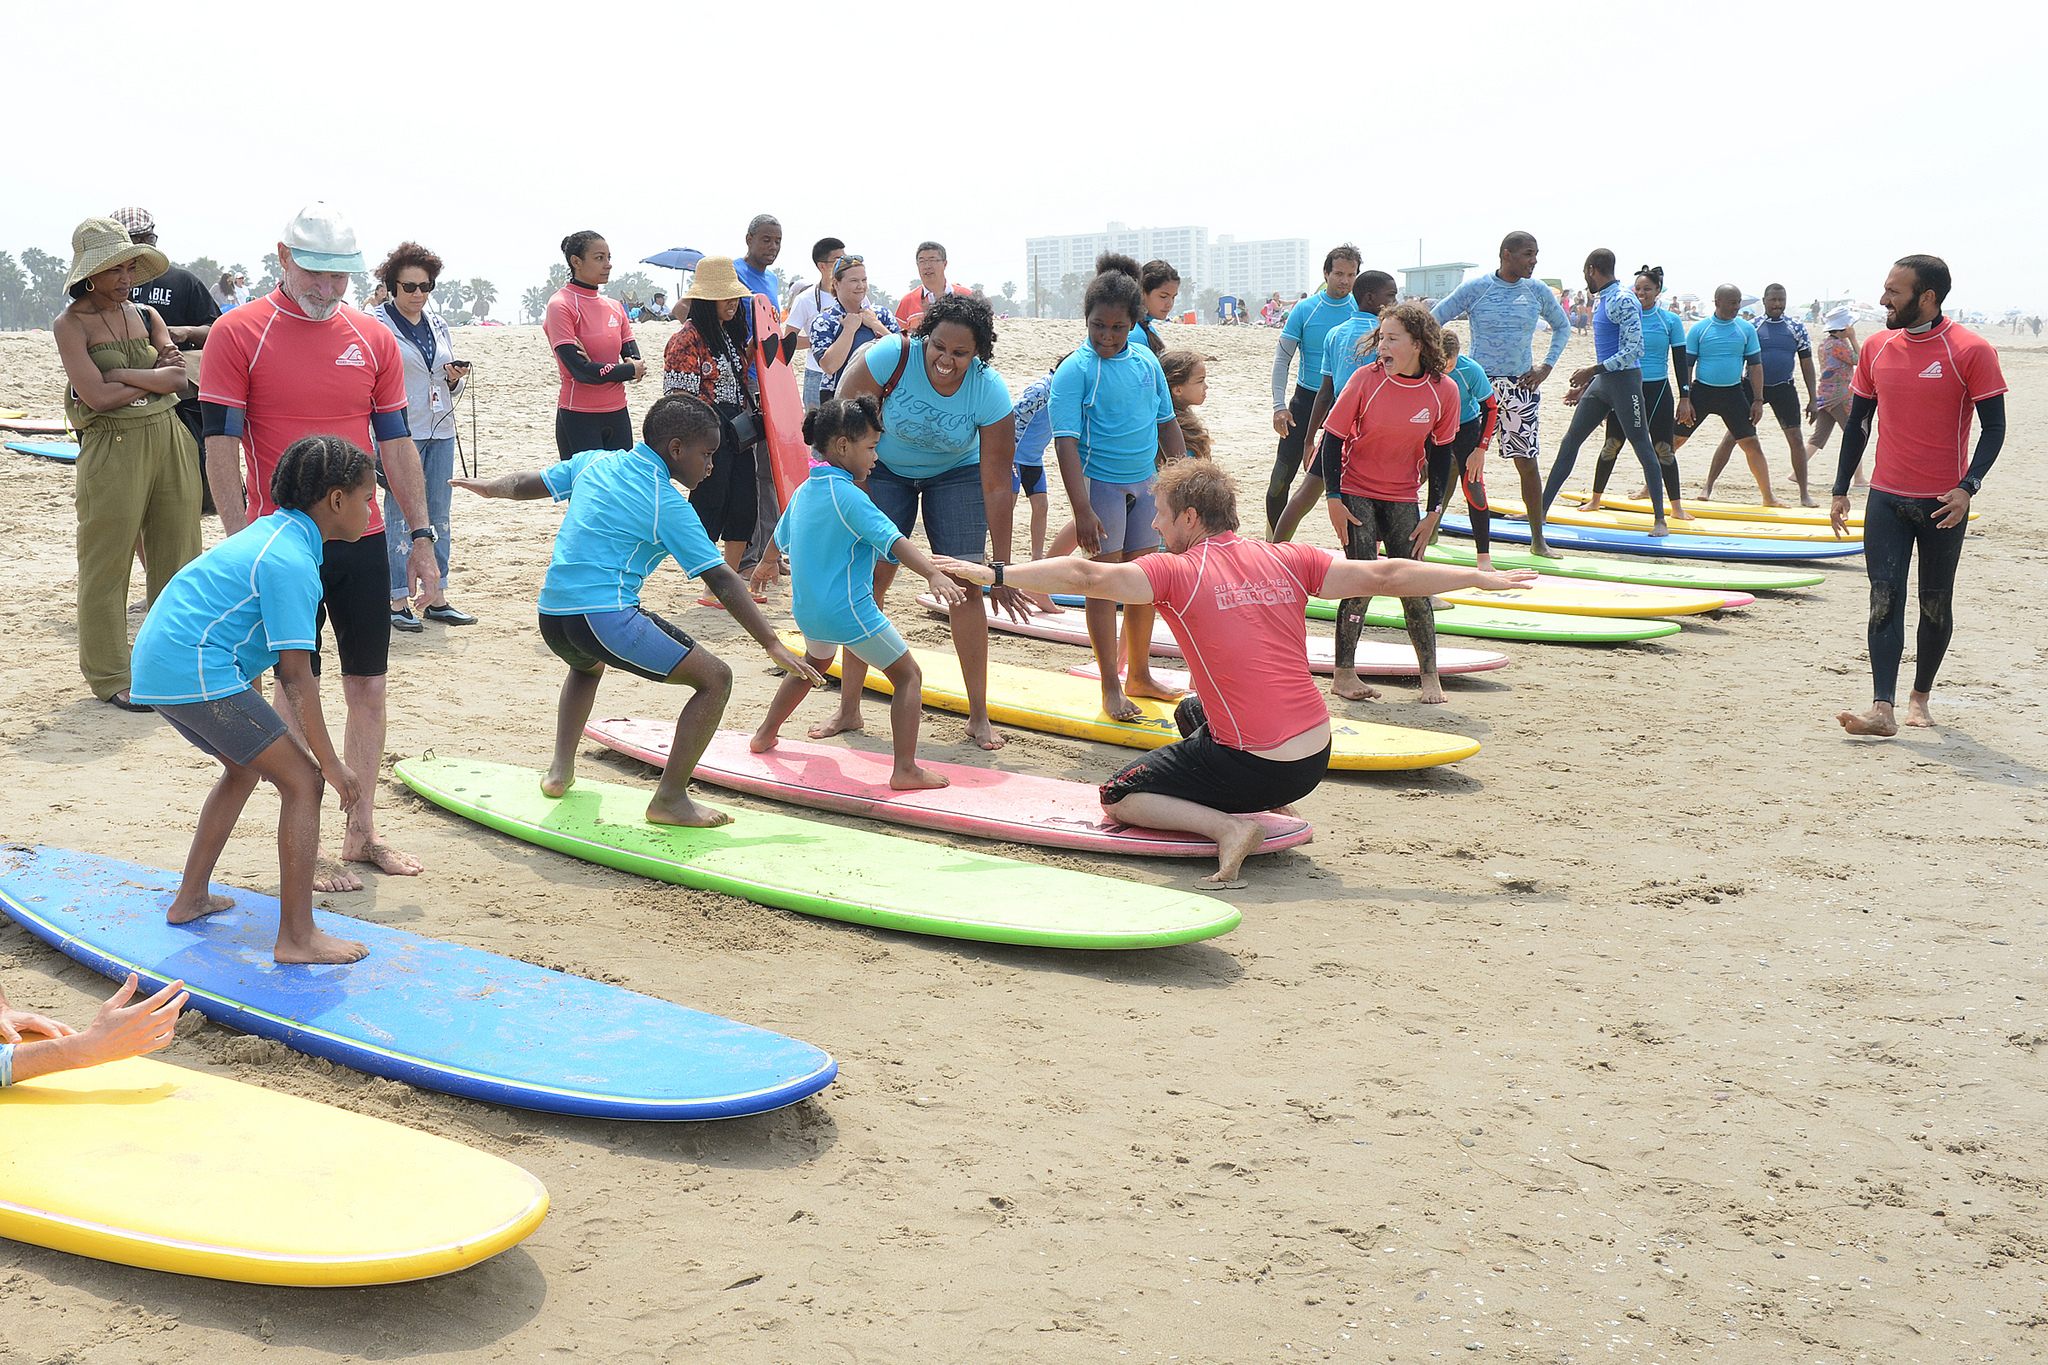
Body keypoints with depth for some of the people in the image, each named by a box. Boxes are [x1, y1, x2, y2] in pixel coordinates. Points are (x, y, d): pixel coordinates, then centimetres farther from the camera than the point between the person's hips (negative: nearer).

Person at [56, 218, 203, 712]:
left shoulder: (146, 316, 11)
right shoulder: (71, 323, -4)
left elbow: (179, 379, -3)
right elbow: (98, 396, -16)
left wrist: (121, 375, -13)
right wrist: (155, 377, -6)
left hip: (169, 440, 5)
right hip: (112, 447, -5)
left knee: (177, 555, 9)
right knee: (108, 563, 2)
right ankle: (109, 676, 11)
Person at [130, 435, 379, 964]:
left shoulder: (272, 530, 15)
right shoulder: (291, 562, -16)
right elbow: (297, 674, -18)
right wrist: (331, 764, -12)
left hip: (157, 663, 11)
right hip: (198, 672, -11)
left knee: (245, 767, 29)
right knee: (302, 779, -7)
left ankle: (190, 897, 36)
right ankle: (297, 937, -8)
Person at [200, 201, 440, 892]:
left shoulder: (374, 339, 6)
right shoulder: (237, 335, -5)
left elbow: (396, 443, 11)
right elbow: (221, 447, -7)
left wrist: (421, 536, 7)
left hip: (361, 539, 4)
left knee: (368, 685, 7)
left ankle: (361, 832, 19)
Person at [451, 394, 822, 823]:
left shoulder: (595, 462, 14)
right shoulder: (669, 506, -4)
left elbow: (526, 484, 26)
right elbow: (722, 582, -6)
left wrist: (490, 486, 49)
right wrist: (773, 645, -6)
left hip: (550, 617, 8)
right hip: (604, 617, -8)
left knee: (588, 665, 43)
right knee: (716, 678, -3)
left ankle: (561, 769, 35)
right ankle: (670, 798, -5)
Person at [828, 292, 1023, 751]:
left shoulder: (991, 393, -28)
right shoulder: (890, 357, -30)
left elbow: (997, 486, -24)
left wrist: (1001, 567, -23)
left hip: (956, 474, 0)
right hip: (885, 469, 0)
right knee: (867, 579, -8)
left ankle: (979, 716, -2)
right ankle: (847, 709, 0)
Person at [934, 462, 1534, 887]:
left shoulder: (1177, 571, -10)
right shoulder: (1288, 560, 4)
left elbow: (1086, 576, -23)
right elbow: (1384, 576, 5)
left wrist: (994, 573, -23)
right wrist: (1482, 578, 15)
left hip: (1255, 770, -7)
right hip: (1318, 760, 7)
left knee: (1117, 799, 9)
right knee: (1193, 711, 33)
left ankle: (1229, 824, -11)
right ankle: (1272, 806, 20)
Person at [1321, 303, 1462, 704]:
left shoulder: (1443, 390, -9)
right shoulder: (1366, 379, -15)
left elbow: (1442, 453, 2)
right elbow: (1333, 439, -8)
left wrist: (1434, 513, 1)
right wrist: (1334, 499, -10)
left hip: (1402, 498, 2)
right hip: (1356, 494, -2)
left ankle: (1430, 676, 9)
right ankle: (1343, 674, 0)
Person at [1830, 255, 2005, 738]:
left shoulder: (1970, 351, -9)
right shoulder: (1877, 348, 4)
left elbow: (1994, 427, -7)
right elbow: (1858, 421, 12)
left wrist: (1968, 487, -19)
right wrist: (1841, 490, 9)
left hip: (1943, 503, -3)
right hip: (1885, 498, 3)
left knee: (1936, 604, 9)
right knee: (1884, 600, -6)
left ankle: (1920, 696, 26)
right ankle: (1882, 711, -12)